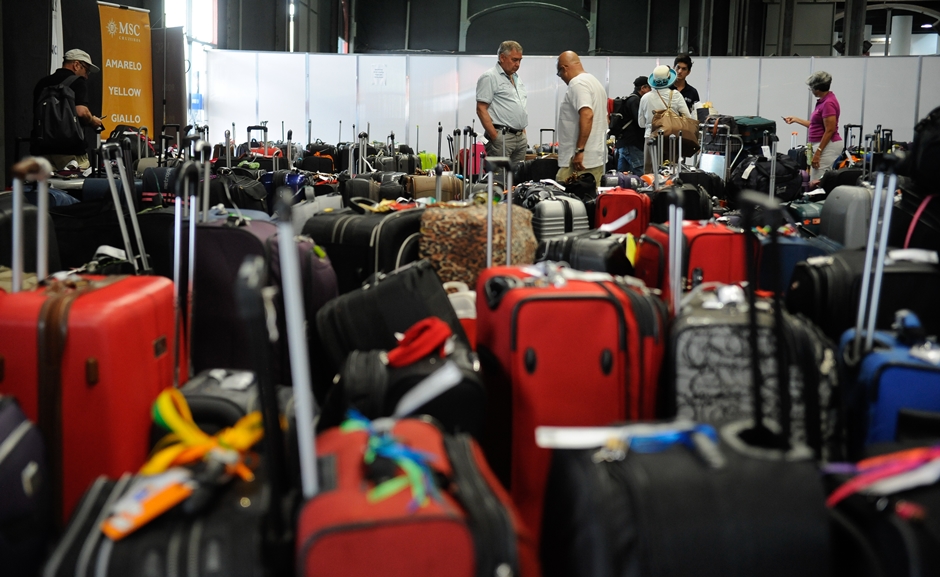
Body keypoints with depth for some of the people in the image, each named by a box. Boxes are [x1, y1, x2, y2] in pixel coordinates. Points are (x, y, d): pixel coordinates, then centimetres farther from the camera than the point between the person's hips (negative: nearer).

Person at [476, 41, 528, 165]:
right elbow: (481, 109, -12)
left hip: (520, 137, 8)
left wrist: (523, 133, 16)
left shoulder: (516, 79, 21)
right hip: (502, 137, -8)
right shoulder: (489, 77, -5)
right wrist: (495, 138, -17)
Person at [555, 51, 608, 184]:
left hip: (581, 159, -10)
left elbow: (587, 115, -24)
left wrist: (579, 150, -24)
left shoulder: (577, 83, -11)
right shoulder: (595, 82, 20)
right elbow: (604, 119, 25)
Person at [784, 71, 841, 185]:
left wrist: (818, 152, -21)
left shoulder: (828, 103, -17)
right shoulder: (823, 101, 14)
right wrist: (796, 119, 27)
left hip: (827, 146, -11)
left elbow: (830, 130, -20)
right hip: (821, 145, 11)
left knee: (816, 183, -12)